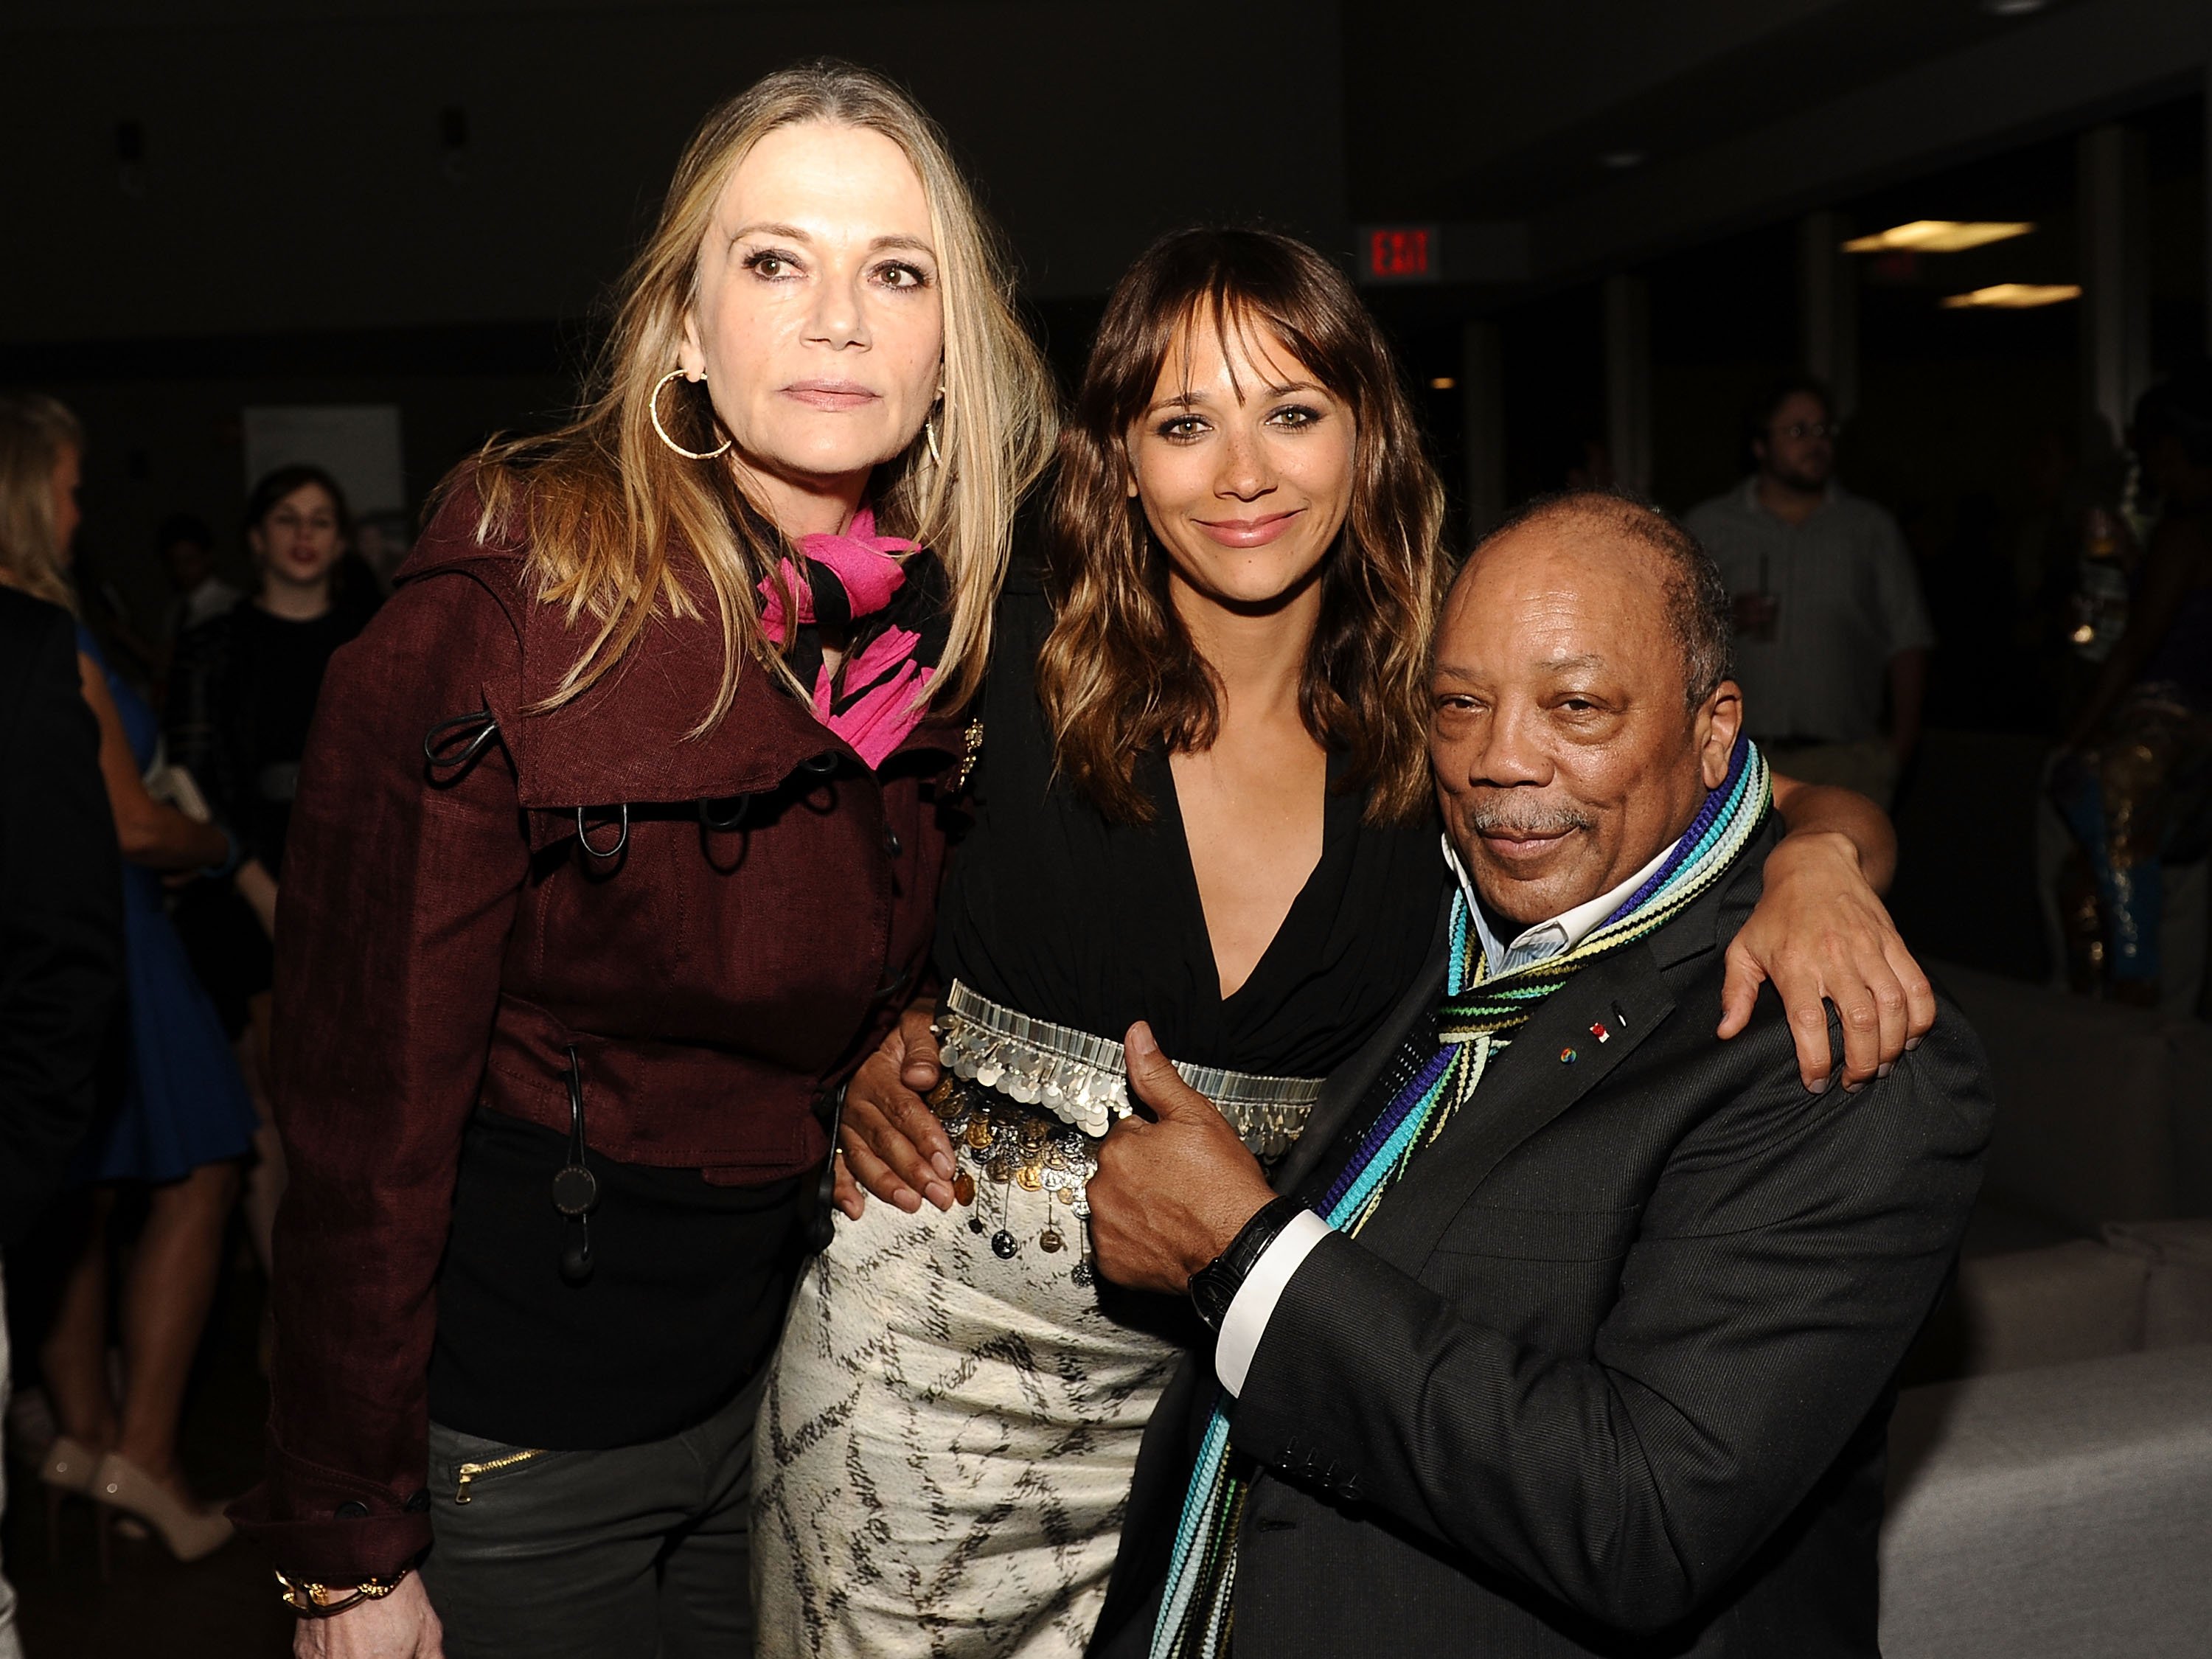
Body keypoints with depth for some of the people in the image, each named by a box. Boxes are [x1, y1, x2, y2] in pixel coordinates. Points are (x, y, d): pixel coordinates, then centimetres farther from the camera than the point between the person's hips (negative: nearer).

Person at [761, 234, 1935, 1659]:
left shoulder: (1443, 725, -6)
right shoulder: (1012, 654, -10)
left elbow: (1817, 803, -3)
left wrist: (1816, 867, -26)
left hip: (1220, 1370, 1)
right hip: (927, 1343, -1)